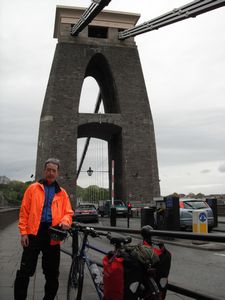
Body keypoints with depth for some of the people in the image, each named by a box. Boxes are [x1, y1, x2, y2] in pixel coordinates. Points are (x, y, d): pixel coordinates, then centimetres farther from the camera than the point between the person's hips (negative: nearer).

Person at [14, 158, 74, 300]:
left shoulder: (62, 193, 10)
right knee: (25, 271, 2)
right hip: (34, 233, -2)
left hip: (53, 235, 2)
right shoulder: (33, 188, 4)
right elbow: (24, 211, 1)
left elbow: (68, 212, 9)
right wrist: (24, 232, -6)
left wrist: (65, 221, -14)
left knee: (52, 273, 12)